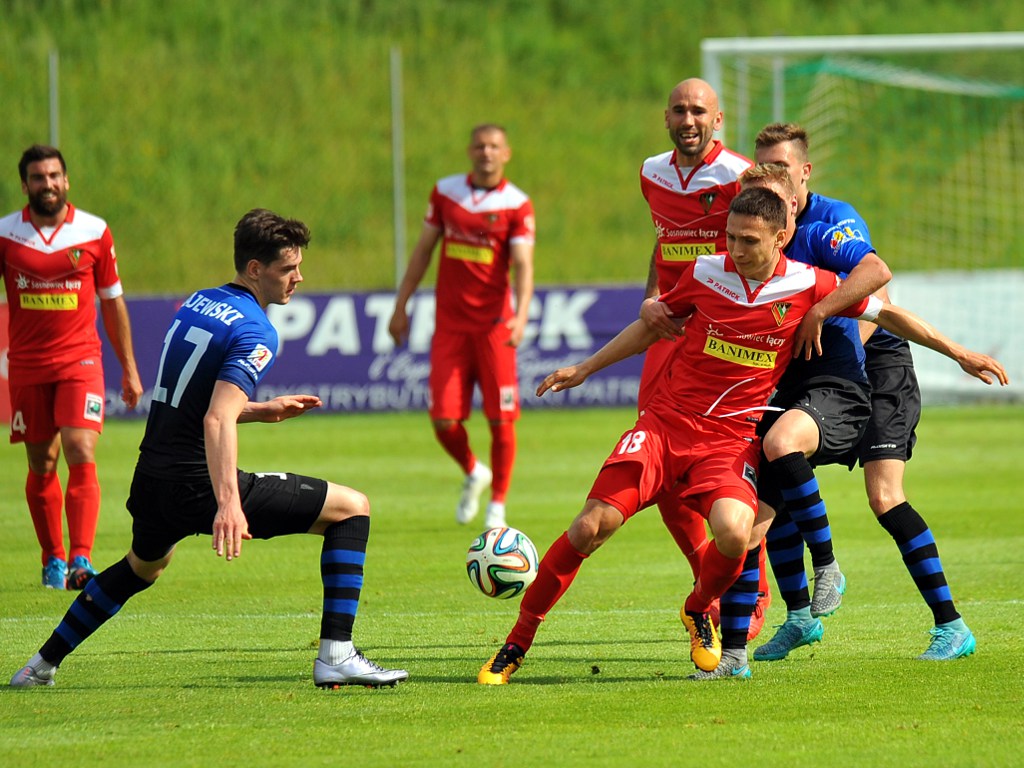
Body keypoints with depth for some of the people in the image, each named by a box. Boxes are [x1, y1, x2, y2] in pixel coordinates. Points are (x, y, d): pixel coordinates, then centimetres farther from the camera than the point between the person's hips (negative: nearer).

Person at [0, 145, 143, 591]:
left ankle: (81, 560, -19)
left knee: (81, 455, -15)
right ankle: (53, 561, 18)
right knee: (41, 466, 6)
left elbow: (112, 301, 10)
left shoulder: (94, 232, 2)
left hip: (80, 360, -1)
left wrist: (129, 369, 12)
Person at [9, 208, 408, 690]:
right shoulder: (255, 332, -14)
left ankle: (42, 665, 47)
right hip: (199, 483, -9)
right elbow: (217, 421, -28)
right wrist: (228, 504, -39)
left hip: (152, 482, 9)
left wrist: (264, 410, 22)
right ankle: (336, 655, -12)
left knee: (144, 565, 40)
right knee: (351, 509, -3)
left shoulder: (197, 304, 14)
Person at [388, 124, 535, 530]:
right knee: (444, 420, -3)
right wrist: (401, 306, 12)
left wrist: (520, 316, -27)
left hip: (494, 325, -2)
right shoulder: (445, 191, 6)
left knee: (501, 420, -4)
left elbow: (523, 266, -12)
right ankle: (473, 474, 27)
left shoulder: (517, 205, -3)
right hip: (449, 325, 2)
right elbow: (423, 250, 13)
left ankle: (497, 506, 11)